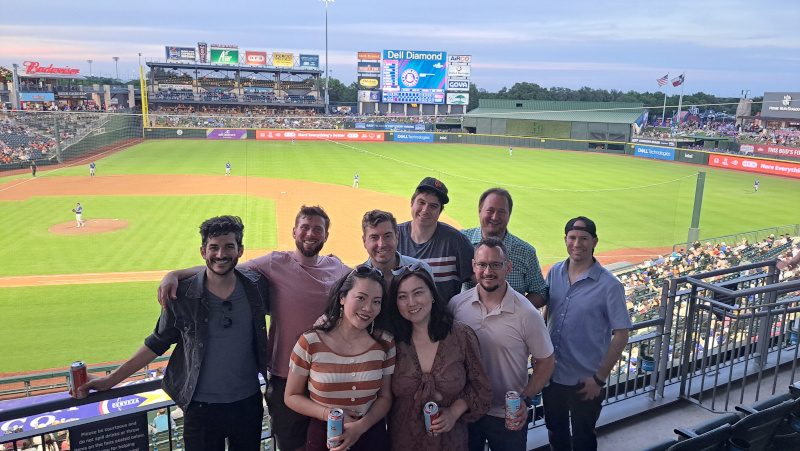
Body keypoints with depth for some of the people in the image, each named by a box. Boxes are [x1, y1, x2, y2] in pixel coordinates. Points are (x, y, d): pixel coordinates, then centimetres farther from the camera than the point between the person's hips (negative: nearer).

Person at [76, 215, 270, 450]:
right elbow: (157, 343, 0)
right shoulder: (182, 296, -11)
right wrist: (110, 380, 2)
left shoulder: (257, 287, -7)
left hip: (248, 403, 2)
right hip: (201, 407, -1)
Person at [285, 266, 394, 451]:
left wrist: (361, 426, -16)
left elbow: (385, 397, -1)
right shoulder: (310, 343, -13)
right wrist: (329, 414, -17)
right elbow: (292, 397, -4)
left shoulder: (385, 344, -7)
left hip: (372, 436, 2)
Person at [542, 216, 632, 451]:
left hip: (585, 380, -4)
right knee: (555, 431, 23)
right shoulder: (554, 273, -3)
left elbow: (621, 335, -14)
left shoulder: (609, 285, -17)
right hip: (552, 374, 4)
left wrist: (600, 378, -14)